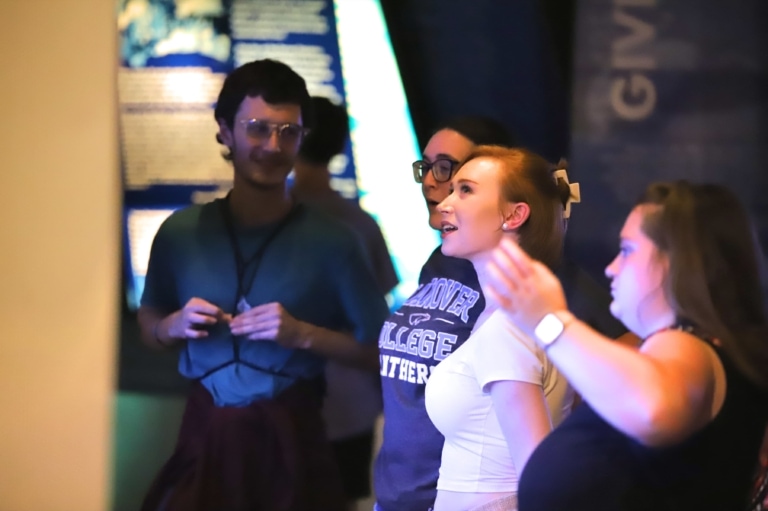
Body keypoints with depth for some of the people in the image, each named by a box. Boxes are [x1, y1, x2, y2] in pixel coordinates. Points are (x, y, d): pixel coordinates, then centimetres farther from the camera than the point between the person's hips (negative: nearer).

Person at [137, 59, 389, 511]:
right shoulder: (181, 233, 2)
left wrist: (304, 335, -15)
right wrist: (174, 326, -4)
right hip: (205, 438, 2)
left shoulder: (330, 241, -6)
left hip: (291, 442, -2)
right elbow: (148, 324, 18)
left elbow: (382, 350, -2)